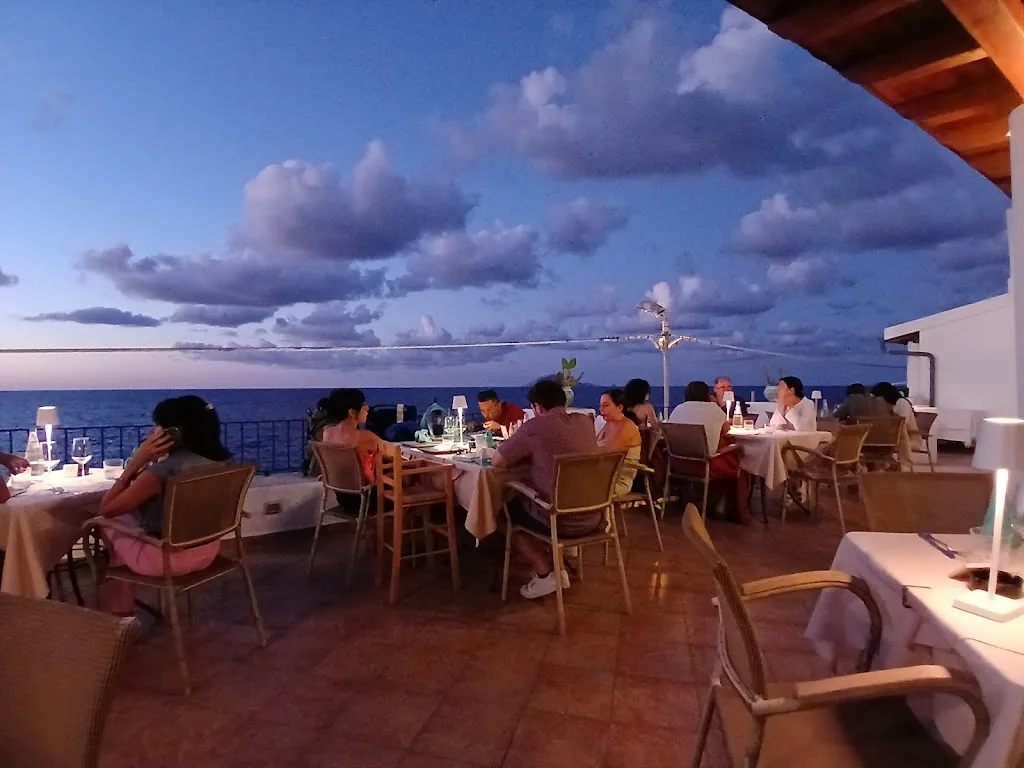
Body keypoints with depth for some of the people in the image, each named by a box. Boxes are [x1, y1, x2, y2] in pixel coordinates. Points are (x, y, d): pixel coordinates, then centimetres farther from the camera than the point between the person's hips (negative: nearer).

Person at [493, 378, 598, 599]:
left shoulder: (535, 426, -12)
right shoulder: (585, 421, 6)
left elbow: (497, 462, -4)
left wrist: (524, 454, 13)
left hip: (562, 521, -7)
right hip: (595, 518, 7)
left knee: (508, 511, 21)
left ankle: (546, 574, 13)